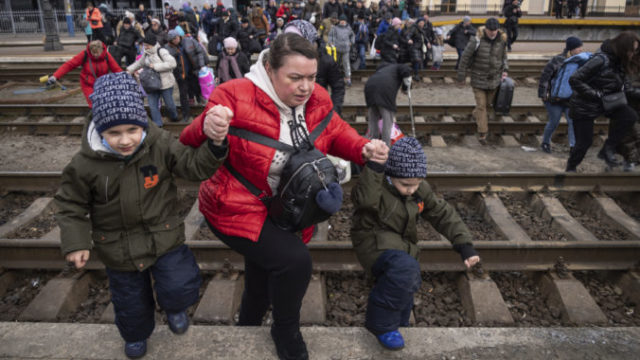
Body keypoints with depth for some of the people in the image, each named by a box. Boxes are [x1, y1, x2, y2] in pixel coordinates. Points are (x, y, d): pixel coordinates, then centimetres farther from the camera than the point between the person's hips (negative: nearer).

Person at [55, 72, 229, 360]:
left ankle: (173, 307, 32)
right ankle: (136, 335, 54)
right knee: (130, 300, 19)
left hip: (164, 236, 0)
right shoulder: (85, 164, -18)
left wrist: (215, 144, -34)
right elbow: (71, 205, -4)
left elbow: (196, 167, -16)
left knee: (180, 287, -9)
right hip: (118, 248, 1)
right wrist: (75, 243, -9)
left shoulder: (161, 145, -18)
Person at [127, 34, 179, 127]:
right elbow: (139, 63, 24)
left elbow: (172, 63, -24)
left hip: (165, 83, -6)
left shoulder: (161, 51, -13)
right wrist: (129, 70, 10)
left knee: (169, 104, 9)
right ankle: (157, 125, 9)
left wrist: (156, 66, -24)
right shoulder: (146, 54, 8)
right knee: (152, 105, -1)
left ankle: (174, 117, 40)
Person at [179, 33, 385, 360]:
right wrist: (207, 128, -46)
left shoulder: (317, 100, -9)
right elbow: (190, 145, -21)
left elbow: (336, 134, 5)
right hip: (237, 209, -6)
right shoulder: (236, 98, -25)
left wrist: (363, 149, -17)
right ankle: (286, 332, 6)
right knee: (295, 260, -26)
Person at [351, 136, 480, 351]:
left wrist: (464, 245, -2)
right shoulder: (377, 184, -21)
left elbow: (443, 214, 4)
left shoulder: (420, 190, -2)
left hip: (401, 245, 7)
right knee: (406, 269, -35)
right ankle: (381, 324, -16)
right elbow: (364, 199, -45)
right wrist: (374, 167, -57)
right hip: (375, 244, -7)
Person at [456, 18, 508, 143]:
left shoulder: (502, 40, -3)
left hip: (494, 80, 4)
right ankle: (482, 133, 2)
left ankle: (476, 115, 48)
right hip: (478, 80, -4)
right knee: (481, 105, -4)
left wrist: (505, 69, 2)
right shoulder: (477, 41, -17)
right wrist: (461, 78, -7)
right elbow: (464, 59, -11)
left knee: (488, 103, 18)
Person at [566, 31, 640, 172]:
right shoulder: (601, 60, -23)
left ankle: (607, 149, -3)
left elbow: (627, 89, 4)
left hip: (605, 104, 7)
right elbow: (574, 80, -27)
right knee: (584, 142, 1)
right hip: (584, 107, -7)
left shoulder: (621, 64, 2)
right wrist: (597, 94, -27)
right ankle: (571, 167, 28)